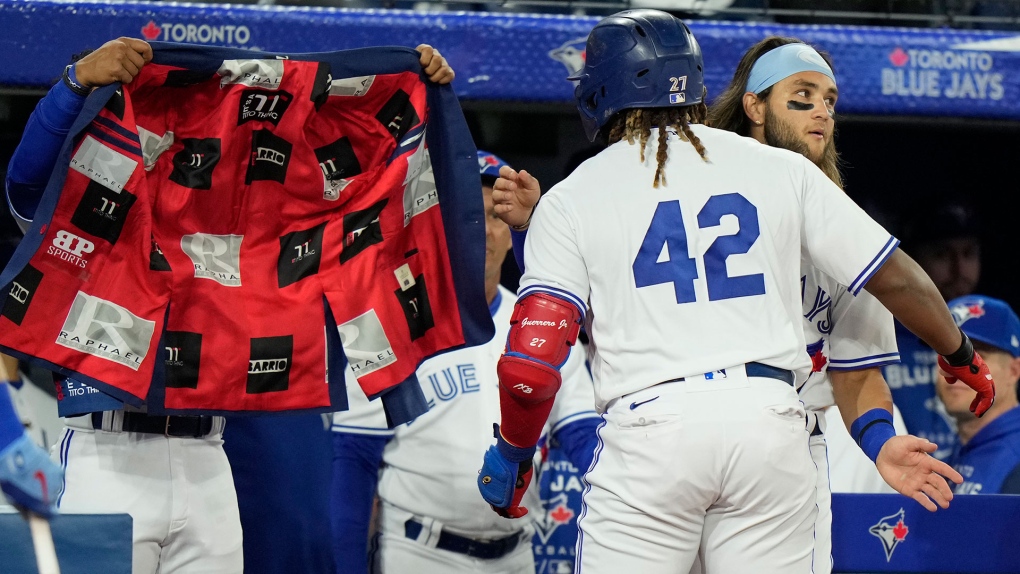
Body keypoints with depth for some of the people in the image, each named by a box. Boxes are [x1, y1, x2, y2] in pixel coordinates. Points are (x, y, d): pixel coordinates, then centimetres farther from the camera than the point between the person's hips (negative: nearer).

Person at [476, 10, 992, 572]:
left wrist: (509, 457, 15)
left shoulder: (570, 199, 6)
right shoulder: (779, 169, 12)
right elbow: (897, 278, 14)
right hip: (771, 423, 2)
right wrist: (963, 356, 33)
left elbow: (529, 368, -3)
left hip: (649, 425, -2)